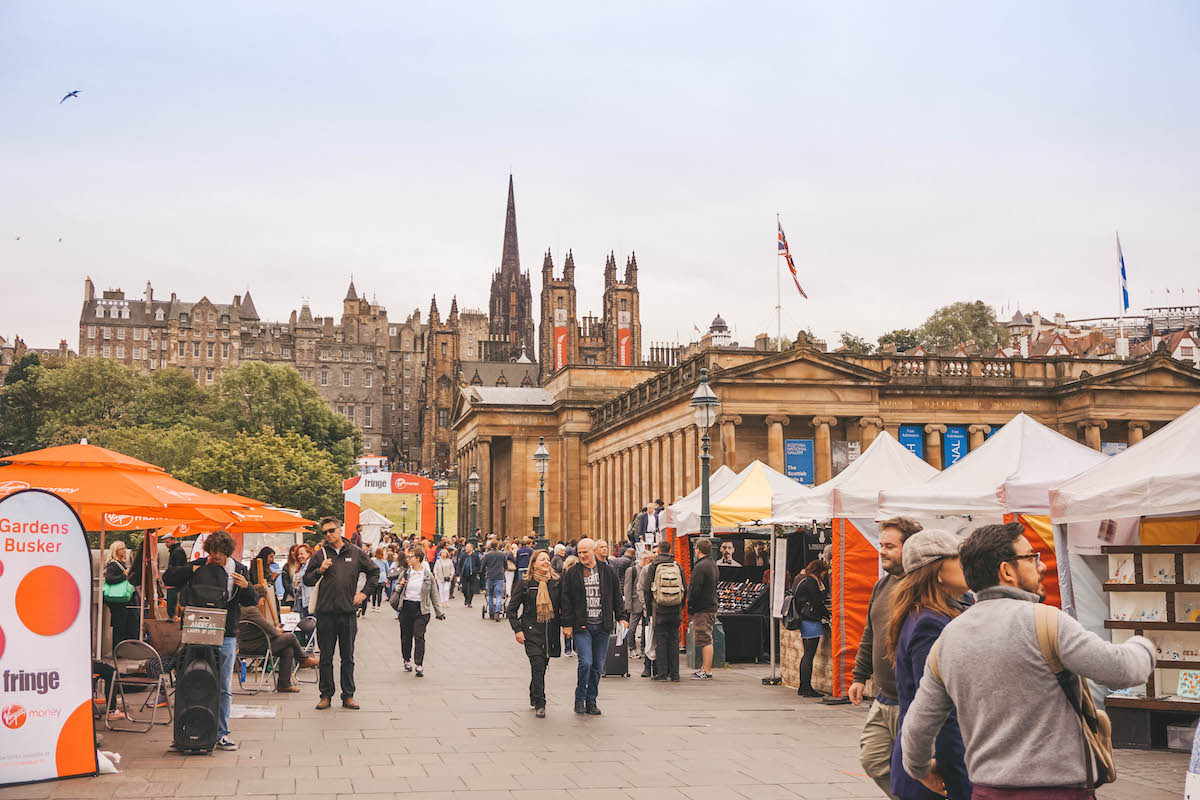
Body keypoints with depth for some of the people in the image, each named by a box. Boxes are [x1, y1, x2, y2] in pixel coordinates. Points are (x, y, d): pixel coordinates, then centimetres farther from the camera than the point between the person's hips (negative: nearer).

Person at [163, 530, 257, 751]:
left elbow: (252, 601, 4)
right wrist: (189, 571, -7)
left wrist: (246, 588, -17)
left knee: (224, 688, 4)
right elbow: (167, 578, 6)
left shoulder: (239, 570, 5)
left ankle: (221, 734, 12)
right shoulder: (198, 566, 6)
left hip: (226, 636, 0)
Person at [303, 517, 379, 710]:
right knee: (326, 657, 5)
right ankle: (326, 695, 13)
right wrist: (320, 570, -11)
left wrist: (364, 593, 9)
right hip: (325, 613, -1)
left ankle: (348, 696, 13)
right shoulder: (320, 555, 4)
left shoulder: (356, 553, 6)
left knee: (348, 657, 7)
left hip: (348, 613, 1)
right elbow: (306, 580, 6)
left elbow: (374, 571, 17)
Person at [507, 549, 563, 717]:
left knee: (543, 665, 11)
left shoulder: (556, 583, 6)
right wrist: (517, 629, -6)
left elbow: (563, 606, 16)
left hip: (551, 631, 4)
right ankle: (539, 705, -9)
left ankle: (534, 697, 32)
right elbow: (512, 607, 1)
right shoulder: (524, 583, -3)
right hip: (532, 631, -4)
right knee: (538, 666, -14)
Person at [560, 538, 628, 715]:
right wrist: (567, 624, -2)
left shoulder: (607, 572, 10)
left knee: (598, 666, 5)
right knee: (585, 662, -14)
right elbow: (566, 601, 4)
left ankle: (591, 701, 17)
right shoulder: (572, 574, 4)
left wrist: (622, 617, 6)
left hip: (602, 626, 2)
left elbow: (617, 597, 15)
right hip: (581, 626, -2)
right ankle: (580, 699, 3)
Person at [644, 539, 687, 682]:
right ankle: (674, 673, 7)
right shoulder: (677, 566, 6)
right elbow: (685, 588, 8)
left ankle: (662, 672, -1)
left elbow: (648, 590, -3)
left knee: (660, 640, 1)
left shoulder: (653, 566, -2)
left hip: (660, 609, -3)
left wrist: (649, 609, 5)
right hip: (675, 610, 3)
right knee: (674, 640, 7)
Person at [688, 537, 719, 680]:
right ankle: (705, 667, 19)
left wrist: (690, 606, -6)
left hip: (702, 609, -10)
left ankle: (707, 671, -7)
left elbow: (694, 589, -19)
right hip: (712, 606, 10)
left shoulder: (700, 567, -16)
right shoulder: (713, 565, 15)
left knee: (705, 641, -8)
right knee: (706, 640, 14)